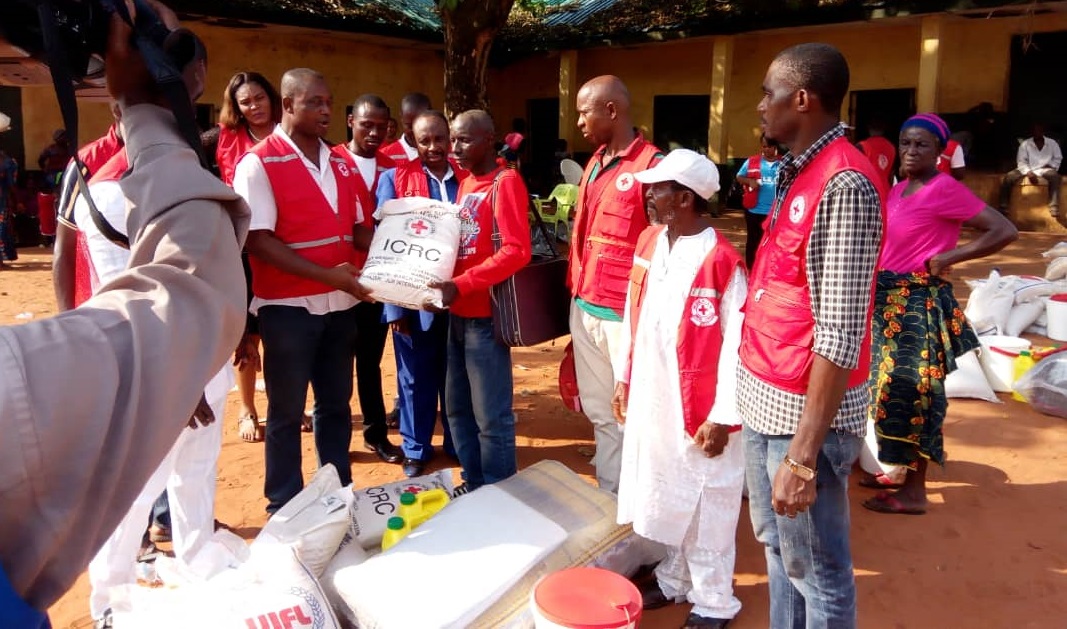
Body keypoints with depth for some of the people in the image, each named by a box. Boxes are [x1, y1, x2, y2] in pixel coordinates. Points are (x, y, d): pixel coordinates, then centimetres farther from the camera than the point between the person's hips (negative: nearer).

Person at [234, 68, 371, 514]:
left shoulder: (342, 161, 9)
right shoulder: (258, 164, -9)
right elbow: (258, 241, -16)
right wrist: (327, 274, -22)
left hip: (340, 303, 6)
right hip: (288, 305, -5)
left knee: (337, 404, 15)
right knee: (287, 411, 7)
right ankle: (284, 507, 22)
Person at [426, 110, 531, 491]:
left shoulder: (506, 181, -9)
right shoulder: (465, 184, 16)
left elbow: (517, 251, -19)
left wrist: (459, 286, -23)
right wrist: (441, 282, 4)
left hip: (485, 314, -8)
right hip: (458, 313, 8)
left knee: (491, 416, -1)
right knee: (458, 410, 14)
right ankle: (474, 487, 28)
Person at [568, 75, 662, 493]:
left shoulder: (652, 165, -13)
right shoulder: (594, 162, 13)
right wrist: (576, 292, 15)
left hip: (625, 314, -8)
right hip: (585, 307, 8)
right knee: (600, 412, 18)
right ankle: (608, 494, 33)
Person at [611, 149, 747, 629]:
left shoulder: (721, 260, -20)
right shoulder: (649, 242, 3)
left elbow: (737, 343, -18)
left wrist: (723, 416, -16)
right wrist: (623, 377, 13)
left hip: (699, 406, -7)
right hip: (650, 396, 7)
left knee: (704, 504, 10)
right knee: (663, 493, 21)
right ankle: (675, 577, 42)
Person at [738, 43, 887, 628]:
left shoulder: (844, 184, -18)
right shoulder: (795, 174, 11)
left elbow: (839, 333, -23)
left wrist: (803, 454, -23)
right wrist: (753, 383, 13)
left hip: (802, 407, -9)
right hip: (764, 396, 9)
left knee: (815, 569, 8)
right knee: (775, 544, 23)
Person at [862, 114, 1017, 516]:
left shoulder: (945, 188, -13)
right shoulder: (899, 190, 11)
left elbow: (1005, 231, -17)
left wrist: (946, 259, -14)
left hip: (919, 302, -8)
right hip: (891, 300, 8)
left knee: (911, 393, -2)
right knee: (893, 388, 15)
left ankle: (914, 491, 9)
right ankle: (901, 468, 31)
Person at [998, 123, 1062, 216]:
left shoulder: (1052, 143, 9)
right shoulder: (1025, 144, 3)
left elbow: (1058, 158, 15)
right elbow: (1021, 161, -3)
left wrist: (1051, 166, -7)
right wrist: (1028, 172, -20)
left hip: (1044, 169, 0)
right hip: (1027, 169, 0)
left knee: (1054, 175, -35)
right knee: (1008, 177, -28)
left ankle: (1054, 207, -38)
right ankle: (1003, 206, -26)